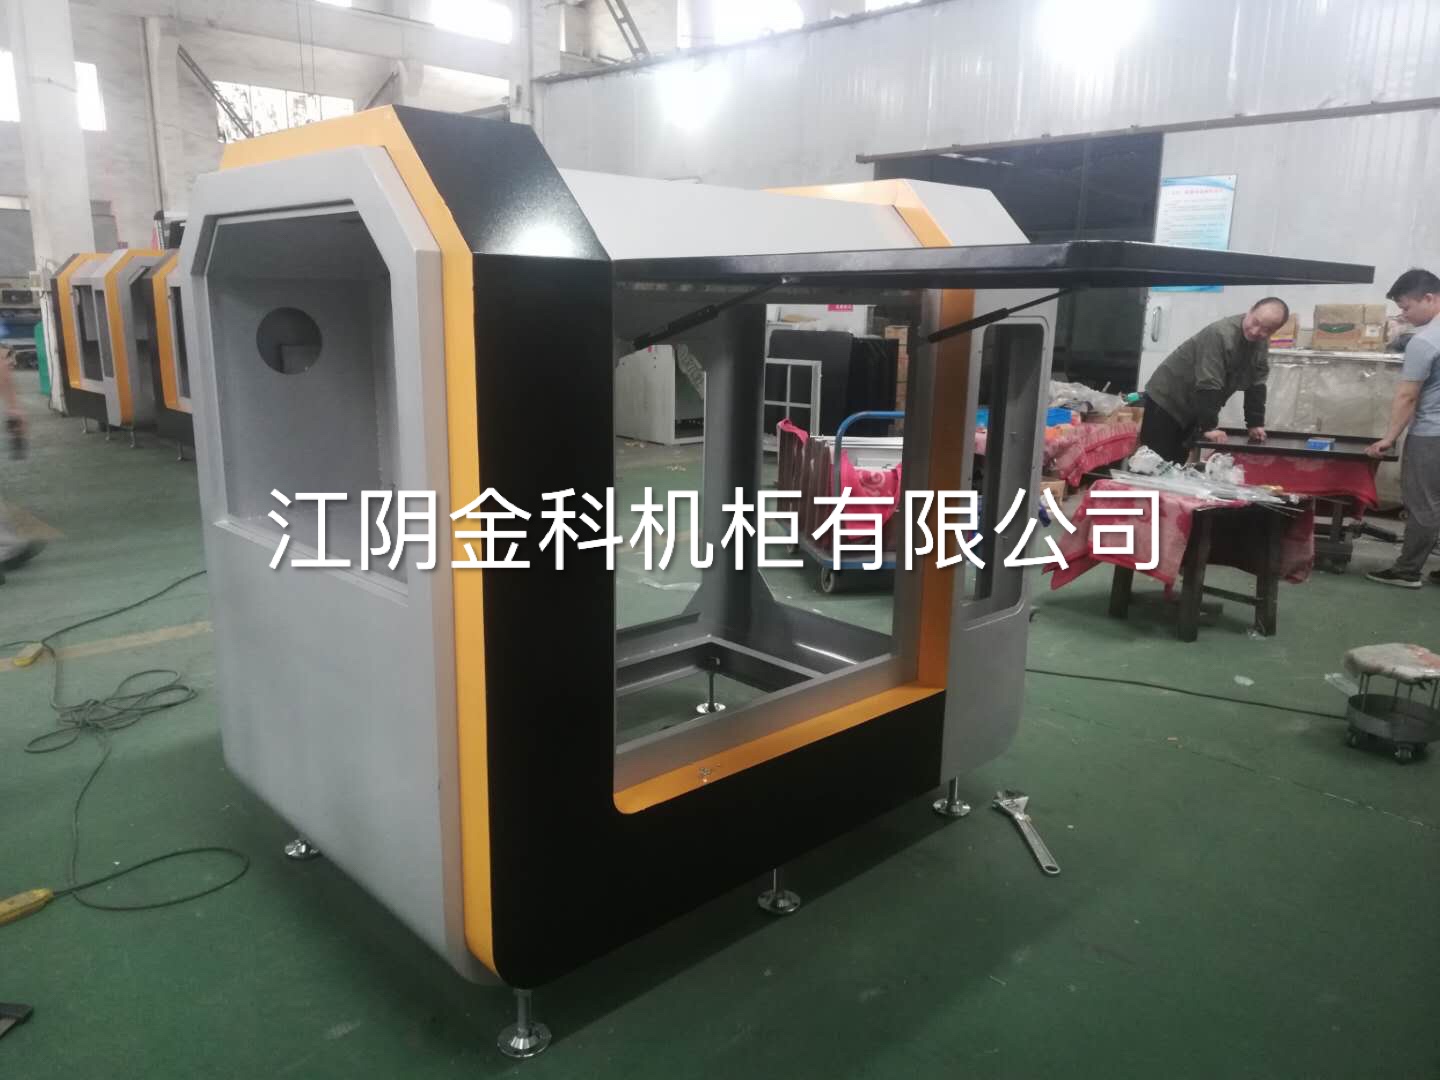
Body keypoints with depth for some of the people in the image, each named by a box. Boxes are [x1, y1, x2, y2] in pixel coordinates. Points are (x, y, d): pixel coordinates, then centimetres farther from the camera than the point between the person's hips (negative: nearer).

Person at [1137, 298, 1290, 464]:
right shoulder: (1220, 334, -26)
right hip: (1167, 400, -8)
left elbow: (1256, 384, 5)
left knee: (1177, 463, 6)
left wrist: (1255, 423, 1)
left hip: (1192, 409, 8)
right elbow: (1207, 385, -28)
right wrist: (1209, 427, -28)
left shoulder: (1261, 344, 0)